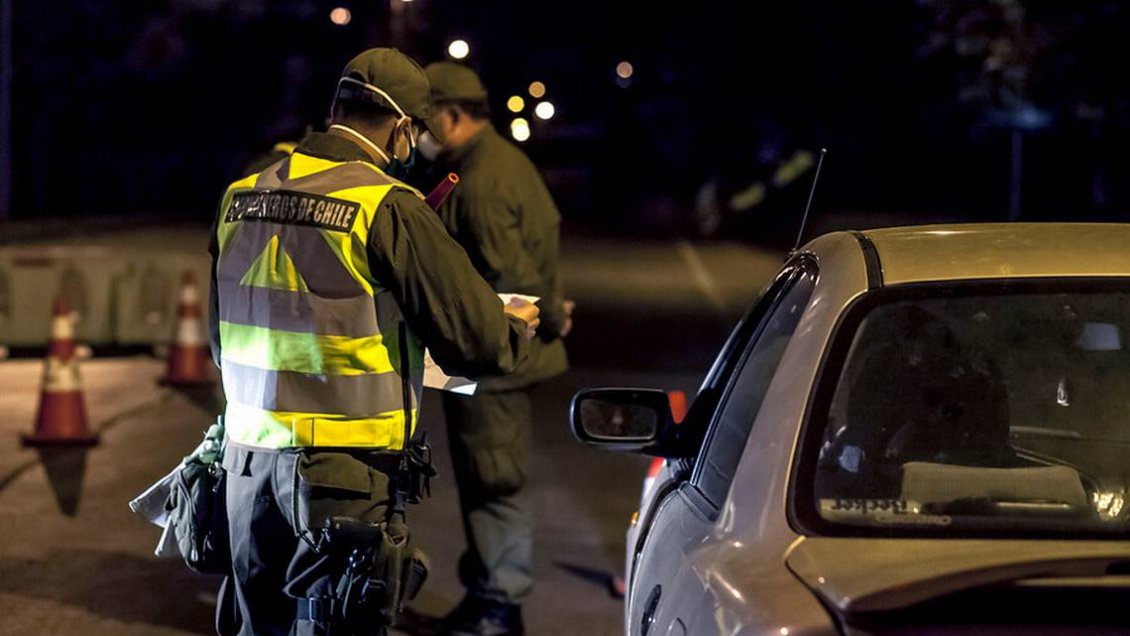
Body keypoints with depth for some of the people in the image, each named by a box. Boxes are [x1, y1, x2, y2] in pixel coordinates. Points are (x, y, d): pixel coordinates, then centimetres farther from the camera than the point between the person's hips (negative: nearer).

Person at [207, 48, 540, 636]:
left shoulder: (241, 196, 5)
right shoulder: (388, 207, -14)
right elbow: (476, 340, -13)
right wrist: (516, 327, 9)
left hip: (248, 465, 6)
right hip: (343, 476, -6)